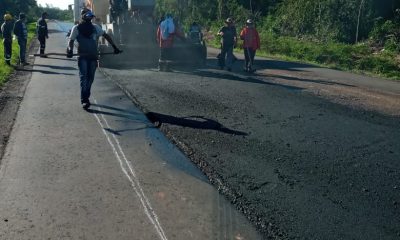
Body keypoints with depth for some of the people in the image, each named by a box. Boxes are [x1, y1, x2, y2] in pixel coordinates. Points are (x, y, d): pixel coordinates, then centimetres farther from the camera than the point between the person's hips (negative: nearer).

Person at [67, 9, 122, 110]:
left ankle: (86, 98, 21)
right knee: (84, 77, -11)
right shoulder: (76, 28, 1)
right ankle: (84, 100, -15)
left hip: (93, 56, 4)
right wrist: (70, 49, -25)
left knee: (90, 78, 7)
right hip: (83, 56, -3)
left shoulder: (95, 27, 9)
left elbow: (106, 35, 15)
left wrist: (114, 47, 8)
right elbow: (71, 40, -4)